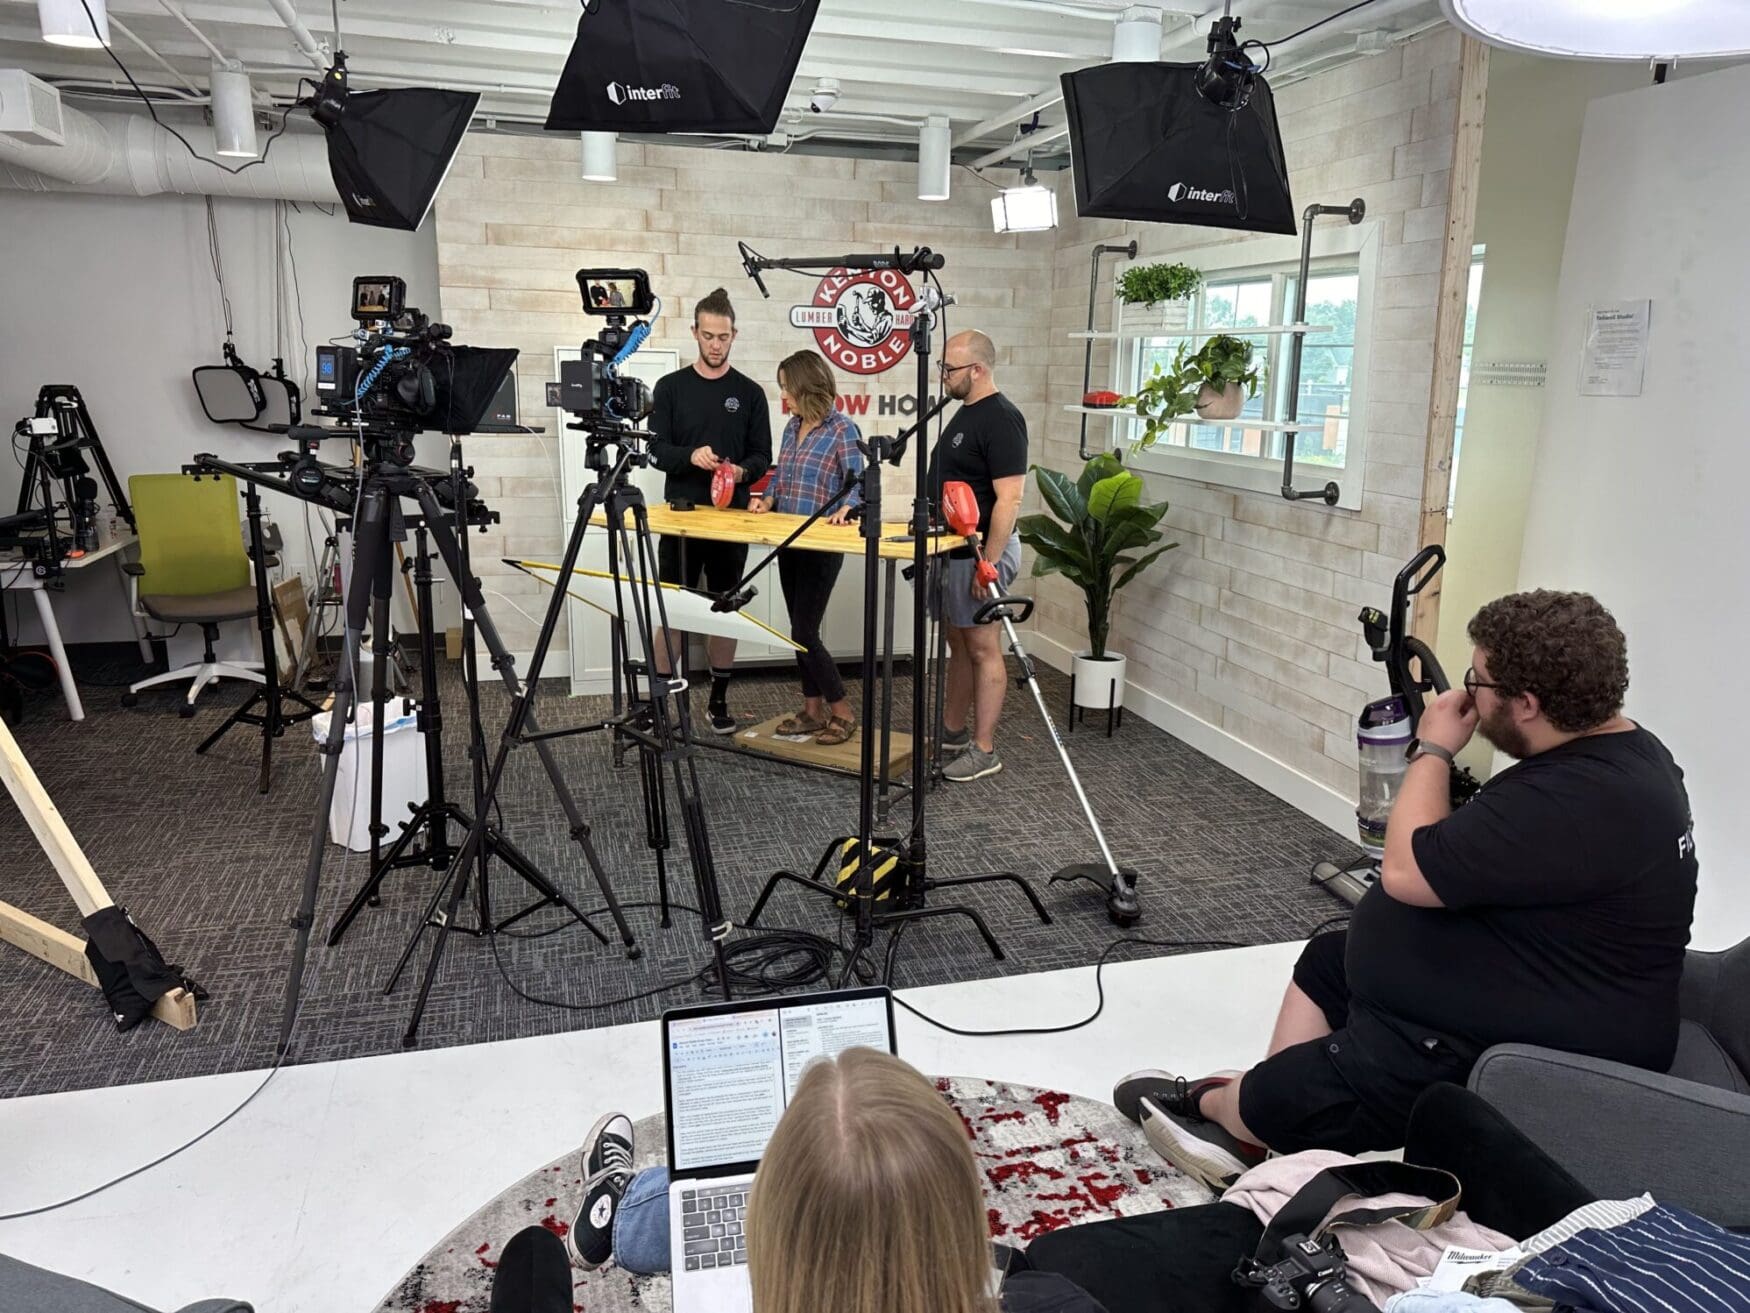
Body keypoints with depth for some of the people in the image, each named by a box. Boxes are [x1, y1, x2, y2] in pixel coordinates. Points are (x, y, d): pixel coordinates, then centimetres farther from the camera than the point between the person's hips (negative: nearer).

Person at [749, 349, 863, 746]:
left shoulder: (842, 430, -10)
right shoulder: (792, 427, 11)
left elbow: (859, 481, -16)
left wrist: (845, 509, -36)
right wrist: (767, 499, 0)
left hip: (821, 546, -8)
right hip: (788, 543, 8)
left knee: (804, 633, -8)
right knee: (800, 630, 11)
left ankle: (842, 712, 6)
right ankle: (813, 710, 22)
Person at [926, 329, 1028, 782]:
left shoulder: (1000, 420, -17)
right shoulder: (966, 413, 13)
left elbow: (1009, 498, -22)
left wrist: (988, 562, -24)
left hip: (980, 552, -10)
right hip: (953, 549, 10)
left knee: (983, 650, -2)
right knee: (959, 645, 17)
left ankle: (983, 751, 7)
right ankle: (952, 733, 29)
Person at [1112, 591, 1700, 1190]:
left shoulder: (1575, 802, -33)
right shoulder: (1620, 744, 2)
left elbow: (1406, 872, -27)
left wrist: (1433, 751, -16)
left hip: (1527, 1052, -11)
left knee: (1283, 1096, -2)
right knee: (1328, 962, 21)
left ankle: (1217, 1107, 30)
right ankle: (1245, 1103, 21)